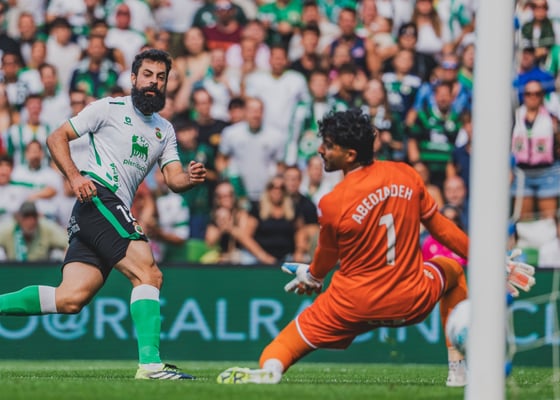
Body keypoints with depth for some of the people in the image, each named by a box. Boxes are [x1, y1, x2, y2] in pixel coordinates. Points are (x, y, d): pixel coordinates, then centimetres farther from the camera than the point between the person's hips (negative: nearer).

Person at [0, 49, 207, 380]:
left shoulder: (165, 130, 22)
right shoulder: (109, 108, 3)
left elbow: (174, 179, 12)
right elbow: (57, 138, 3)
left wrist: (191, 177, -12)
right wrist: (75, 177, -12)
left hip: (116, 211, 7)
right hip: (100, 197, -7)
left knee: (72, 298, -6)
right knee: (149, 274, -20)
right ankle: (150, 363, -26)